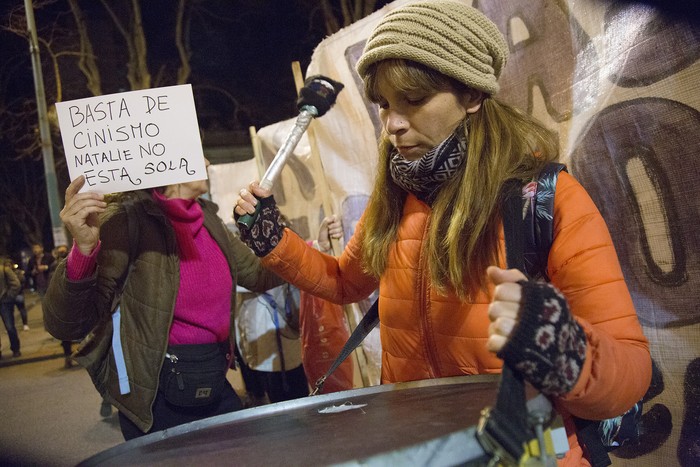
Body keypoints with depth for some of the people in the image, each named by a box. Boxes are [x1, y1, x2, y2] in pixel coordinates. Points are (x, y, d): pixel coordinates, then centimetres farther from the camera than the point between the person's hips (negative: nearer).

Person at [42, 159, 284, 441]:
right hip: (159, 398, -7)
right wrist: (83, 248, -35)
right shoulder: (128, 218, -15)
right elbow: (65, 326, -20)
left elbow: (258, 276, 16)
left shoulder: (205, 216, 4)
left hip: (216, 386, 7)